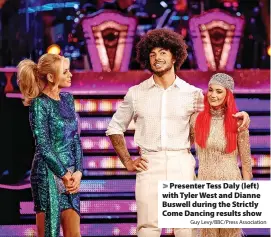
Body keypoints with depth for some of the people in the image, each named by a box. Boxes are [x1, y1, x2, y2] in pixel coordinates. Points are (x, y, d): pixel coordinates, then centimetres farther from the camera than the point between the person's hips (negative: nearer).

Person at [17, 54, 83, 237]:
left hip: (71, 175, 7)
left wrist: (78, 172, -2)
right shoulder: (39, 104, -11)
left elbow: (75, 138, 10)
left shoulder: (67, 99, 10)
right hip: (49, 175, -7)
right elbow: (43, 146, -13)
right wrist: (64, 174, -12)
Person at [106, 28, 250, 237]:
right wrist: (127, 161, 9)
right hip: (149, 166, 0)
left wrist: (239, 115, -5)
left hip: (182, 165, 0)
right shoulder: (136, 93, 9)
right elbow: (115, 128, 17)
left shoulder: (193, 94, 7)